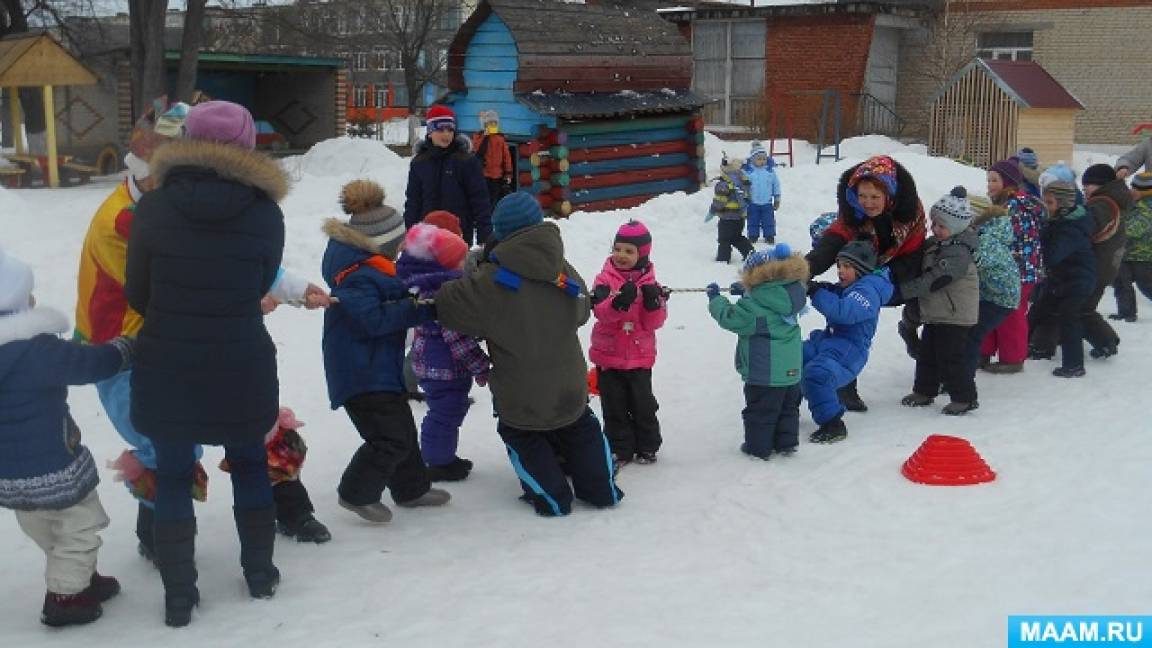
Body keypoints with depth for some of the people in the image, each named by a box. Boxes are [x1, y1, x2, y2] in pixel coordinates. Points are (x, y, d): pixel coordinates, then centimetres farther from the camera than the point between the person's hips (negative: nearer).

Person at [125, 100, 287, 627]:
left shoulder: (153, 208, -10)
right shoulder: (266, 214, -10)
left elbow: (137, 295, -1)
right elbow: (259, 288, 1)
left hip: (167, 366, 0)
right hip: (241, 365, 1)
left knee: (173, 475, 13)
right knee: (249, 463, 21)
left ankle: (179, 594, 17)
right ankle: (260, 572, 31)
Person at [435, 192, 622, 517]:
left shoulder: (491, 281, -22)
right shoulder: (563, 271, -6)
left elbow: (448, 306, -12)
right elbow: (582, 311, 10)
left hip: (521, 398, -4)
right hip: (570, 389, 4)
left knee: (521, 434, 21)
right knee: (582, 430, 27)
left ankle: (553, 496, 16)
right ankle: (600, 487, 28)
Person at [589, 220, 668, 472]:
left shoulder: (649, 283, -1)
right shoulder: (605, 279, -5)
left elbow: (654, 322, -5)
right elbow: (601, 313, -22)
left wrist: (654, 302, -24)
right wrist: (619, 302, -41)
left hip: (639, 357, 1)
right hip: (608, 356, 0)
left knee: (643, 404, 10)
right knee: (614, 405, 7)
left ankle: (647, 446, 27)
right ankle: (620, 449, 19)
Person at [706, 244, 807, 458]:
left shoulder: (754, 306, -24)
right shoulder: (788, 294, 0)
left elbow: (729, 317, -16)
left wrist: (715, 298, -2)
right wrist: (745, 290, 17)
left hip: (764, 374, -7)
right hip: (791, 370, 7)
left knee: (759, 410, 8)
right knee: (788, 408, 20)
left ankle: (758, 447, 17)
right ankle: (786, 443, 30)